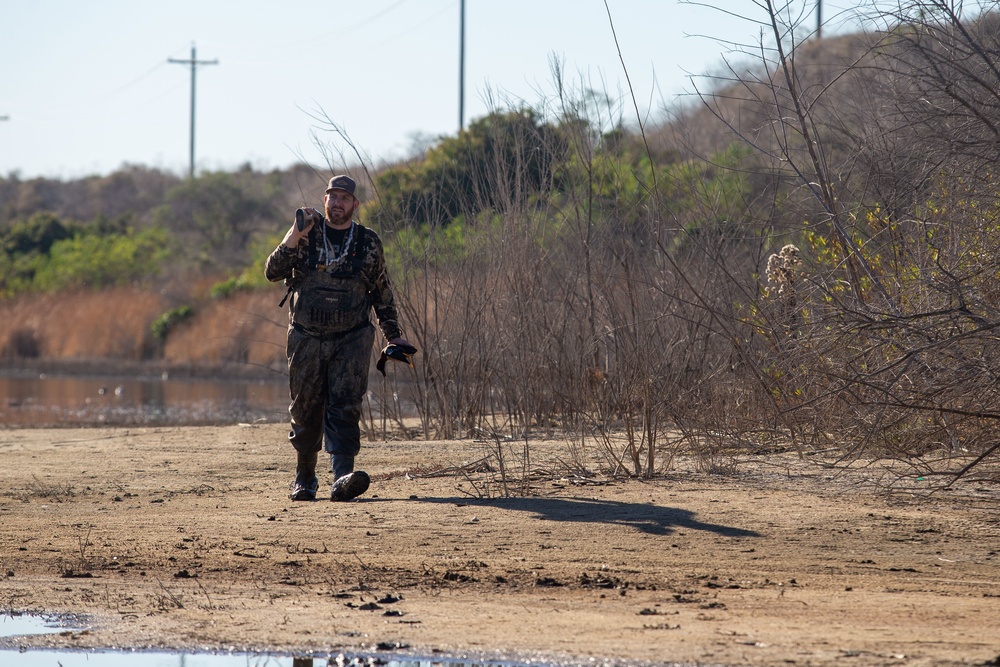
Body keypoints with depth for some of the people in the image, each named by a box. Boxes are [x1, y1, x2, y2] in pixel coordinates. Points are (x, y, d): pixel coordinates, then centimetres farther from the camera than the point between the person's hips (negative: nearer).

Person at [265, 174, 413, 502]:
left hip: (351, 339, -1)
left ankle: (343, 477, -24)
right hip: (306, 339, 1)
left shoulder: (368, 243, 5)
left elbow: (382, 293, 15)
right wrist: (294, 238, -18)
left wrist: (393, 336, 12)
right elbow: (273, 272, -6)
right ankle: (305, 477, 23)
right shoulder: (306, 234, 3)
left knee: (345, 407, -14)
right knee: (306, 410, 7)